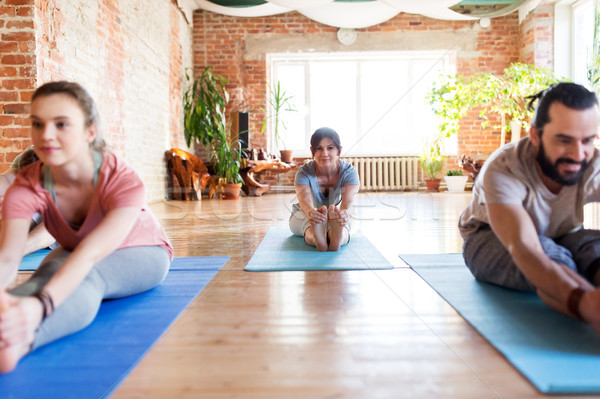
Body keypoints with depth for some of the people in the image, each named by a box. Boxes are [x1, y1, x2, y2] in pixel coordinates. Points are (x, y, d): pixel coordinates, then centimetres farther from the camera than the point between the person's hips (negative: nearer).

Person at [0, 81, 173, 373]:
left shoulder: (124, 182, -33)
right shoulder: (27, 187, -22)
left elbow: (92, 253, -46)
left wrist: (41, 304, -65)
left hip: (142, 255, -4)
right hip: (73, 256, 4)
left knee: (89, 277, -39)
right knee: (49, 273, -34)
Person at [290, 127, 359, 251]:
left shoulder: (349, 172, -17)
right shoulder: (304, 172, -19)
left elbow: (348, 200, -37)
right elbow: (304, 199, -40)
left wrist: (344, 212, -64)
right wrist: (311, 212, -67)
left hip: (336, 216, 1)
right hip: (303, 215, 0)